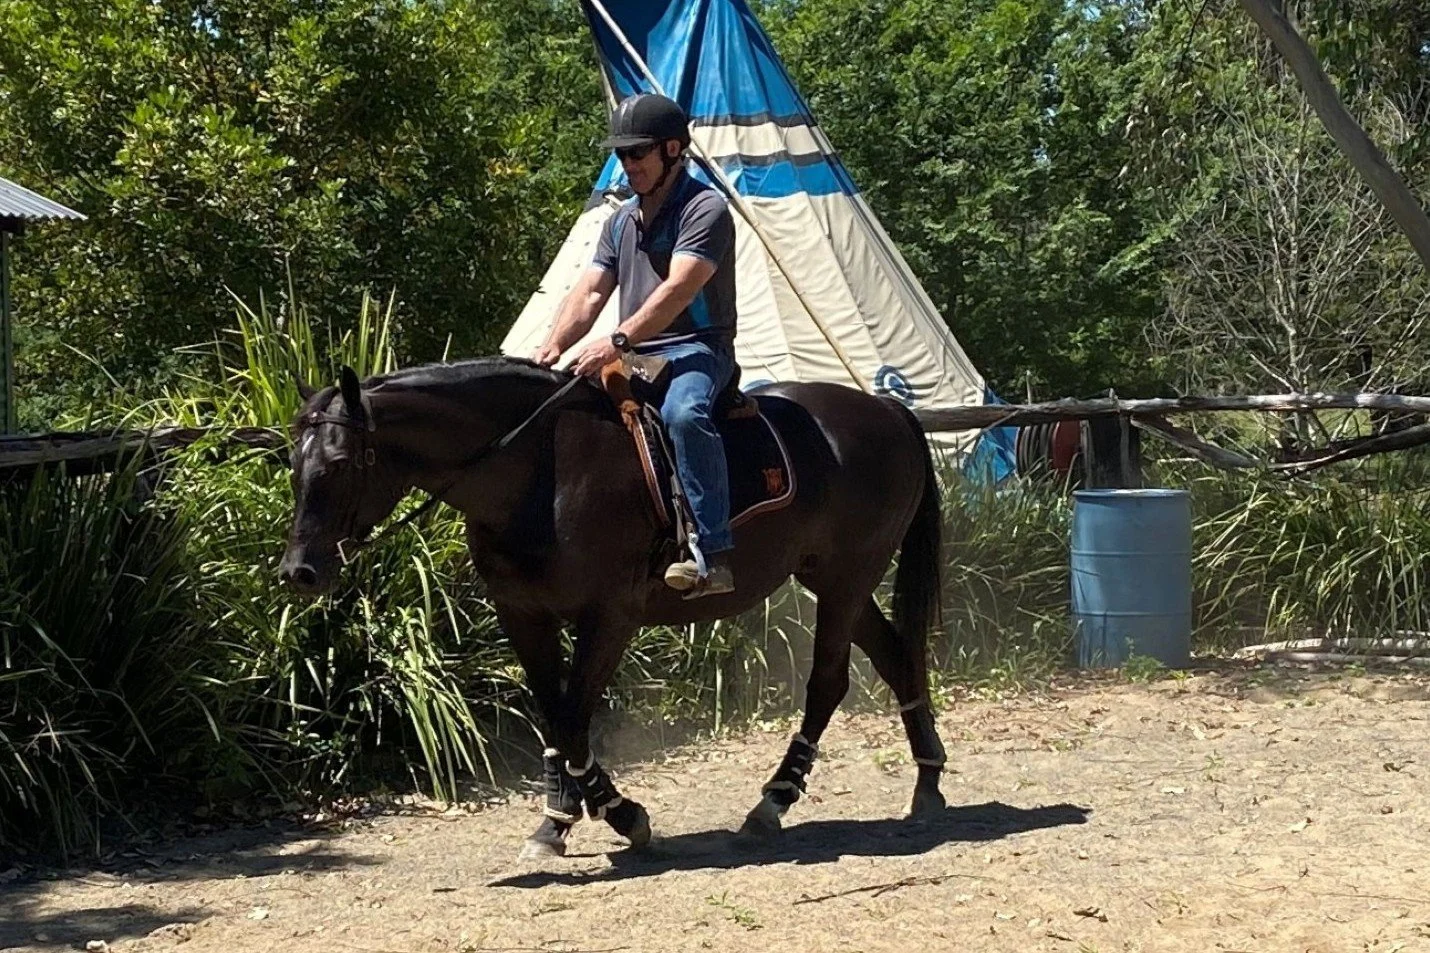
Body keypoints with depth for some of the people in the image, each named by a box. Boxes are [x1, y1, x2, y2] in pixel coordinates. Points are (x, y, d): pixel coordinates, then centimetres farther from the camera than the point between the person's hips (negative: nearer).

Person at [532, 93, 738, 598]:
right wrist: (550, 349, -7)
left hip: (695, 350, -9)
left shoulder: (704, 209, -6)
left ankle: (713, 554, -42)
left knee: (683, 413, -39)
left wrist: (618, 340, -31)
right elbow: (588, 293, 12)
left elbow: (678, 289, -20)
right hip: (632, 361, 9)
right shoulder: (621, 221, 20)